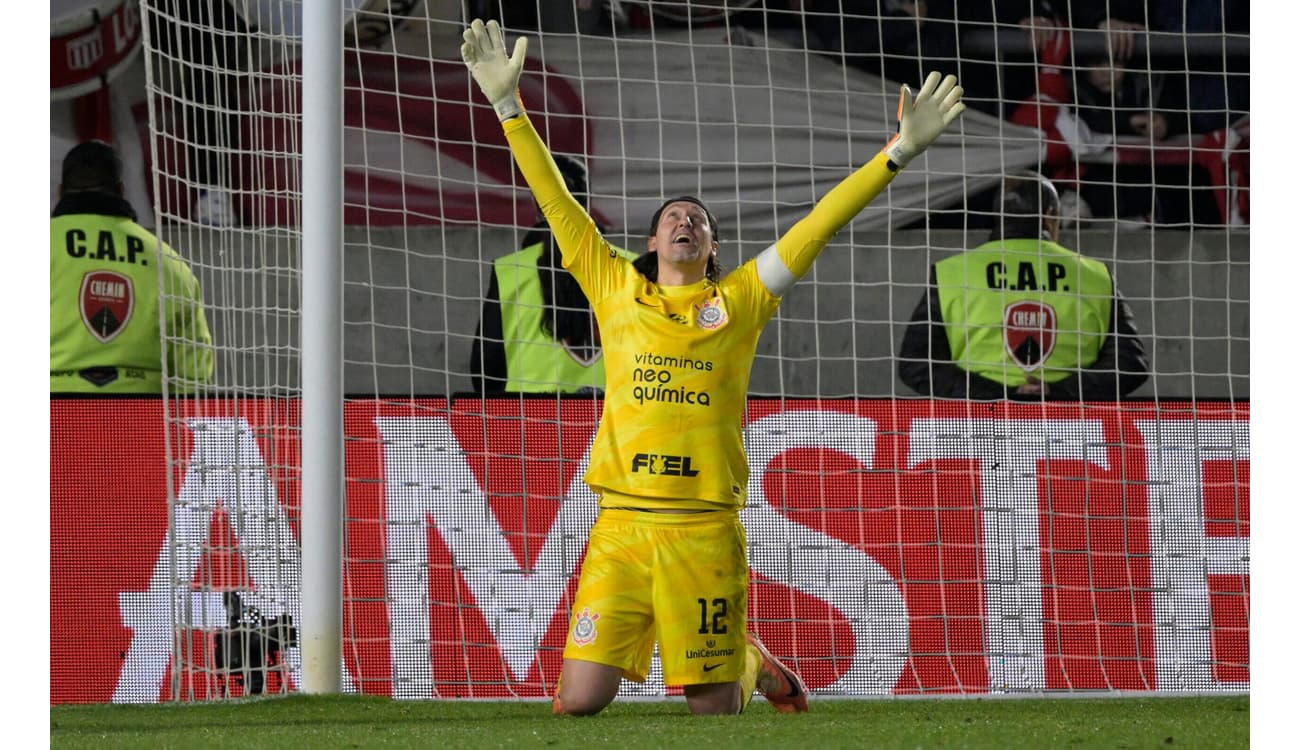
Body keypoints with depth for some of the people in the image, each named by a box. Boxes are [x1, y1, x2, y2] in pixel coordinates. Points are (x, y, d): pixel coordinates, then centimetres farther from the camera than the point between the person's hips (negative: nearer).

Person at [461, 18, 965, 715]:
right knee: (577, 702, -7)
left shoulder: (740, 299, 11)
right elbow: (557, 203, 12)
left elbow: (820, 224, 8)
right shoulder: (616, 289, 12)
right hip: (621, 525, 0)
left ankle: (750, 661, 38)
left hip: (706, 529, 0)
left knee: (713, 709, 2)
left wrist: (898, 153, 4)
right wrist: (508, 105, 8)